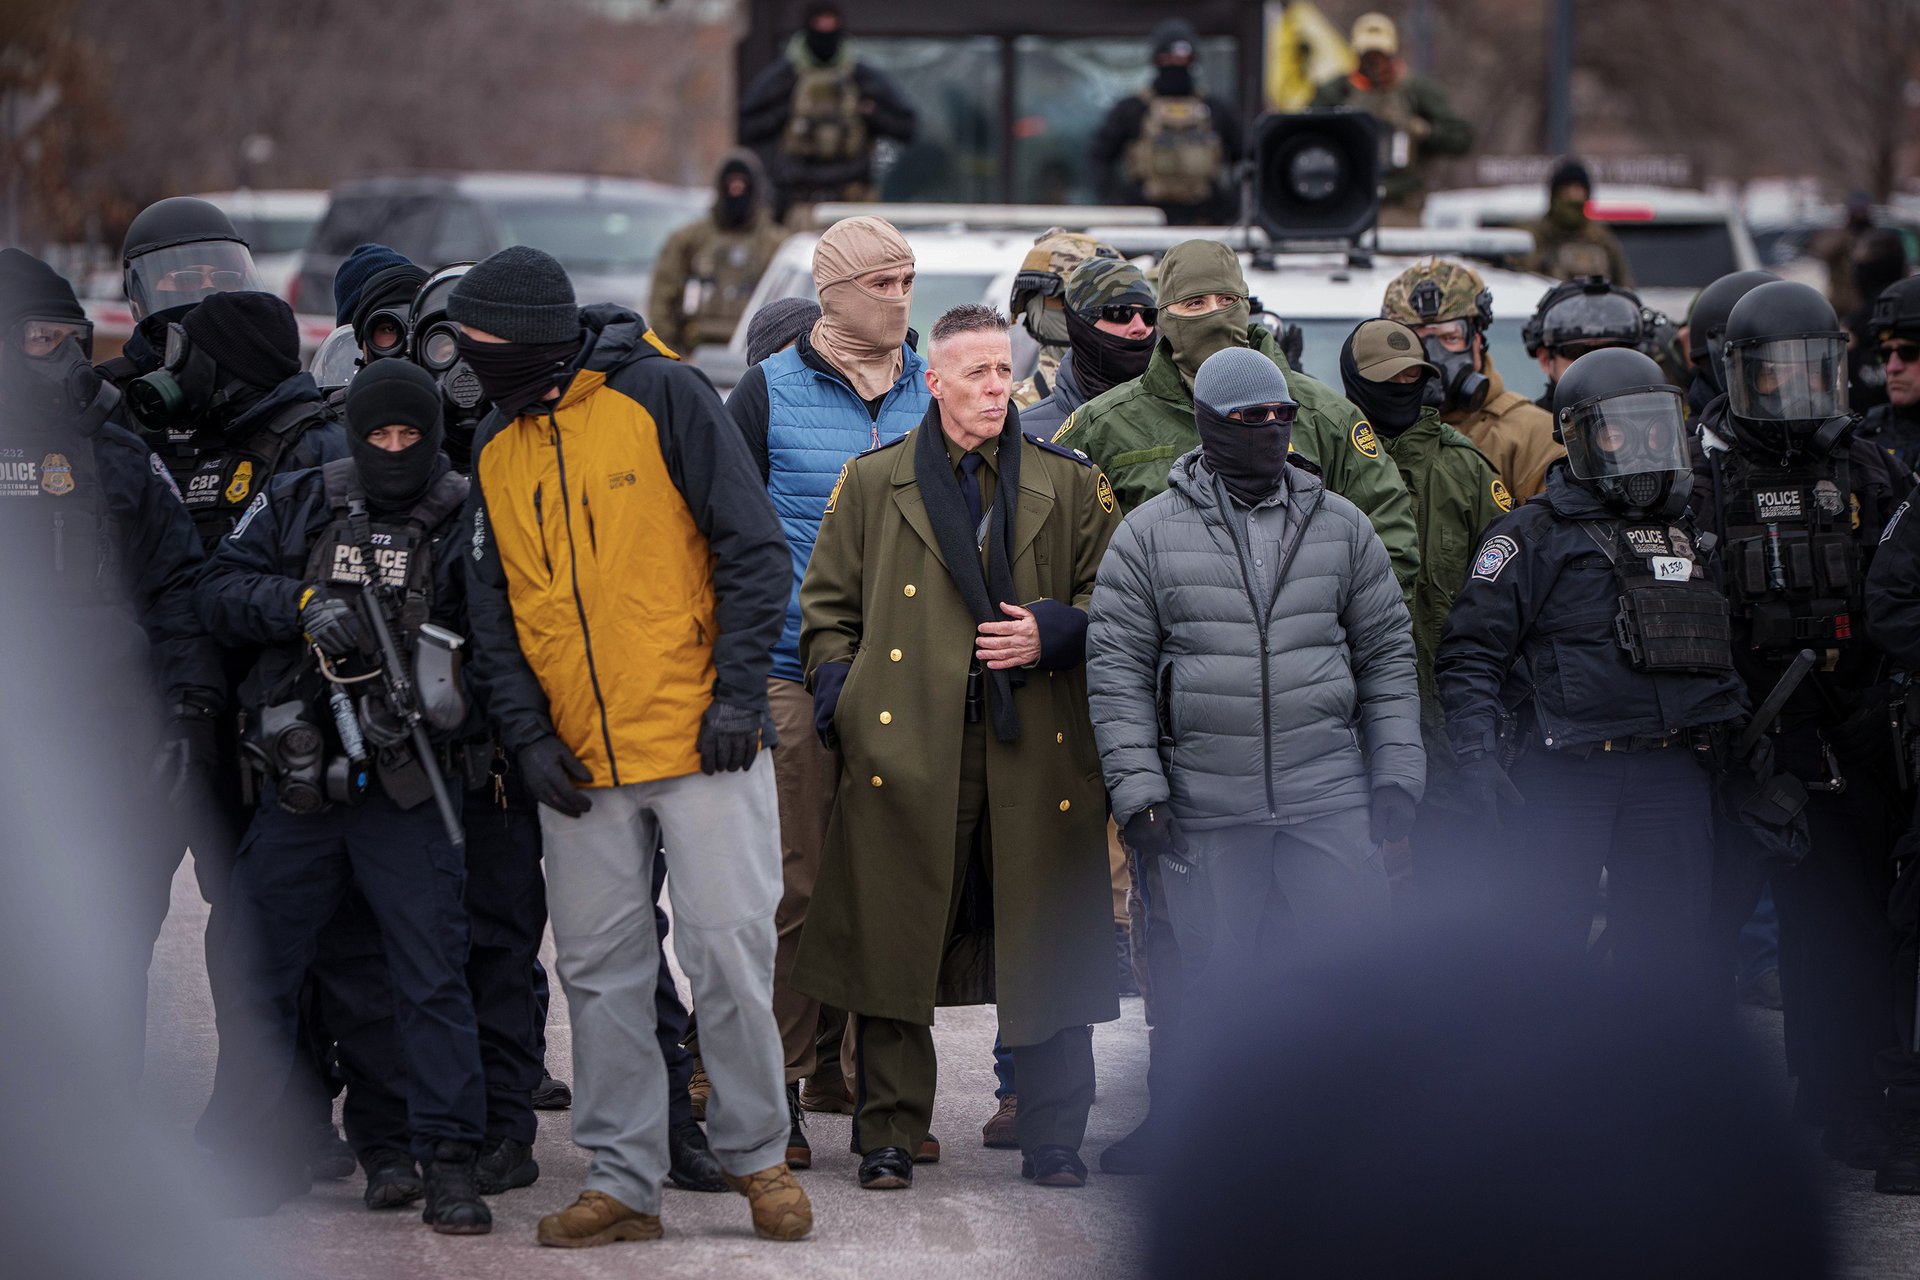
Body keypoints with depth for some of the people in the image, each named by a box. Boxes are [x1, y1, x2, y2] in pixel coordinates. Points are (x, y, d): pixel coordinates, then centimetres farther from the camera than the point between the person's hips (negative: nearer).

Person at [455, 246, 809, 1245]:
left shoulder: (661, 397, -5)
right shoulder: (496, 451, 11)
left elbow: (752, 550, -6)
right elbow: (493, 615, 12)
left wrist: (737, 693, -12)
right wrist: (526, 736, -1)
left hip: (701, 744, -5)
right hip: (579, 764, 5)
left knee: (729, 948, -4)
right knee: (599, 971, 5)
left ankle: (755, 1154, 11)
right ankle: (624, 1180, 11)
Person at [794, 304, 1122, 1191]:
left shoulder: (1069, 485, 11)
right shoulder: (872, 483, 10)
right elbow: (827, 603, 15)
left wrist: (1054, 633, -5)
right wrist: (838, 687, 1)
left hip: (1033, 752, 1)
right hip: (906, 753, -1)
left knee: (1046, 952, 2)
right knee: (894, 945, -2)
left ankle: (1053, 1141, 11)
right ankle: (888, 1140, 7)